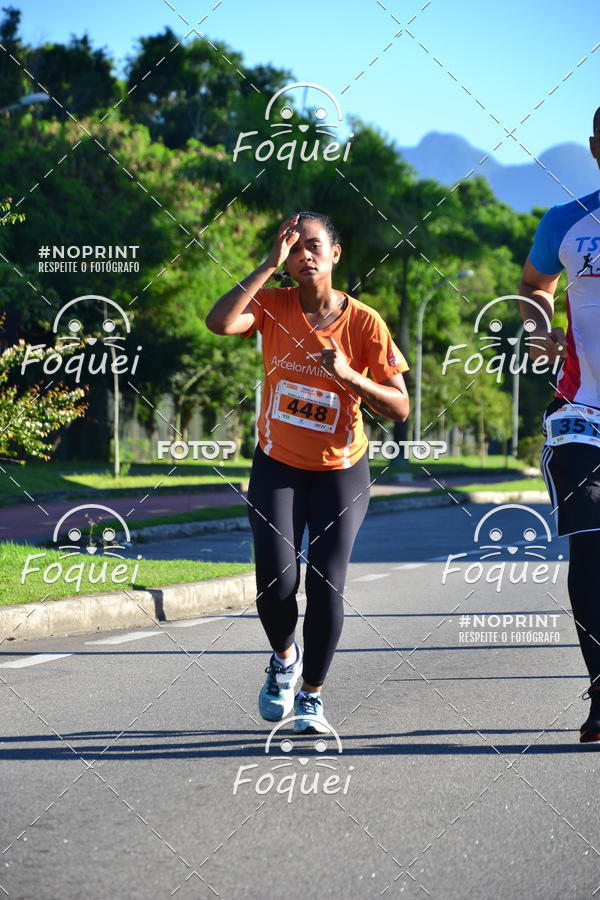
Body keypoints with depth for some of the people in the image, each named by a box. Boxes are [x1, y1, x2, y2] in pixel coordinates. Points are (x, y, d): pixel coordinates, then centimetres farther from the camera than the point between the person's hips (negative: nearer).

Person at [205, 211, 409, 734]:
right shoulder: (274, 306, -7)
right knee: (276, 581, -13)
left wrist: (348, 376, -24)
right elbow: (218, 322, -29)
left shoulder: (364, 322, -10)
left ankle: (313, 694, 12)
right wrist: (270, 265, -27)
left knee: (326, 584, -9)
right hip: (277, 466, 1)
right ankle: (284, 657, 20)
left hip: (341, 470, 0)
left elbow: (400, 408, -9)